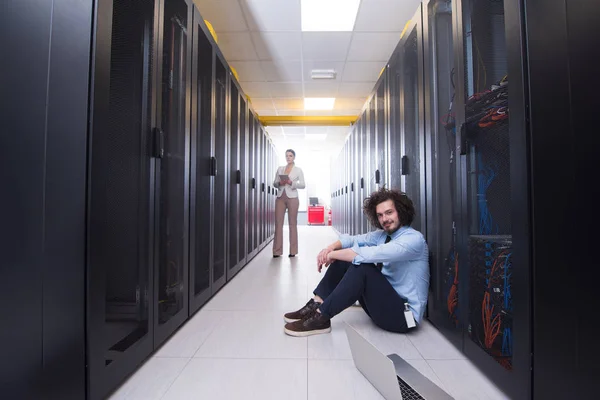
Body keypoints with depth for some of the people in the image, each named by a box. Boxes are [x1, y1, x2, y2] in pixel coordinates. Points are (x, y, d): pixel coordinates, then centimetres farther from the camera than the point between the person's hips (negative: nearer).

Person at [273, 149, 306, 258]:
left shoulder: (298, 170, 5)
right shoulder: (280, 169, 13)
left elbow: (303, 185, -1)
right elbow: (274, 183, 11)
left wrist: (291, 183, -15)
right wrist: (279, 183, -11)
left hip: (292, 198, -2)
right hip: (280, 198, 3)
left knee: (293, 224, 1)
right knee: (278, 223, -1)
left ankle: (293, 251, 7)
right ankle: (277, 251, 4)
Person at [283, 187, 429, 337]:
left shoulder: (414, 239, -19)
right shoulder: (383, 234, 5)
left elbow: (372, 254, -32)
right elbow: (353, 239, 5)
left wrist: (333, 254, -23)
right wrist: (331, 247, -16)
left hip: (403, 313, -8)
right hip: (384, 300, 8)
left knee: (362, 266, -30)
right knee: (345, 259, -4)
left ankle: (321, 318, -21)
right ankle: (316, 305, -7)